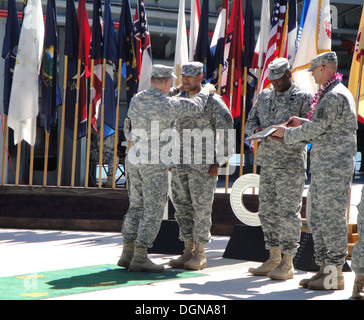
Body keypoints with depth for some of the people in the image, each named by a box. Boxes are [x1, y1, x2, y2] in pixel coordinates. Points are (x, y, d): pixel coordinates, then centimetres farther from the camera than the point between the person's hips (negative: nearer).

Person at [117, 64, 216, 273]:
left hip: (135, 159, 7)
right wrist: (206, 91, 19)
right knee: (153, 211, -2)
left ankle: (127, 253, 15)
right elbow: (196, 107, -1)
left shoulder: (136, 100, 5)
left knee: (137, 207, 14)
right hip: (155, 164, -7)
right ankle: (140, 258, -4)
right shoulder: (167, 105, -14)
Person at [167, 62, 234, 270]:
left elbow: (228, 134, -7)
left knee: (202, 208, -3)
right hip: (180, 165, 6)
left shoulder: (213, 102, -6)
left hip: (203, 166, -6)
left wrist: (218, 162, -11)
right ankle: (188, 251, 16)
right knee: (182, 207, 8)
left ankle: (200, 255, 4)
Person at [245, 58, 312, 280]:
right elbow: (250, 122, 19)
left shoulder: (303, 97, -4)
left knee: (289, 211, -5)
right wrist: (257, 129, -3)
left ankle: (288, 264, 1)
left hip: (291, 164, -7)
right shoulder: (265, 96, 15)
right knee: (267, 210, 10)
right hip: (267, 161, 7)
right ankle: (274, 259, 20)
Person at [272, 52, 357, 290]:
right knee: (317, 218, 12)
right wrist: (303, 124, 20)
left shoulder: (335, 96, -15)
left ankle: (335, 274, -2)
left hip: (334, 166, -11)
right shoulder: (331, 94, 19)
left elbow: (316, 129, -18)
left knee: (332, 217, -7)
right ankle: (324, 268, 17)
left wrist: (288, 134, -5)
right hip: (322, 166, 11)